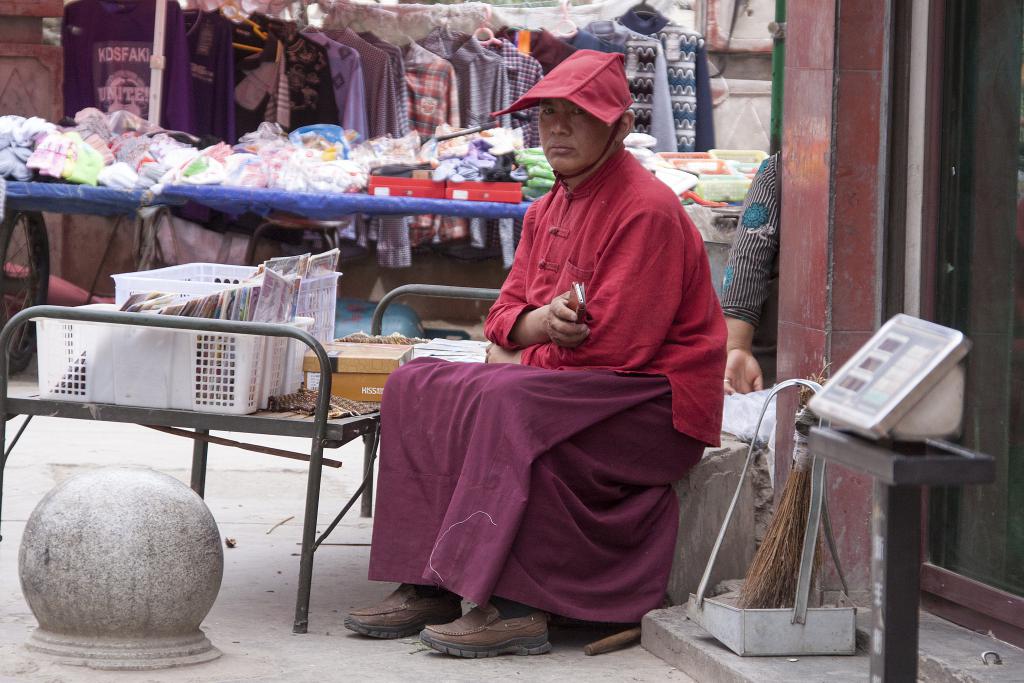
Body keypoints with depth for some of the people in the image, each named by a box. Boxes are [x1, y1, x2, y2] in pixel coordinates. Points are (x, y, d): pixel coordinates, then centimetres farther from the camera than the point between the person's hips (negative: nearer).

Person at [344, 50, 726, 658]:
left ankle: (515, 607, -35)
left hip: (654, 400, -10)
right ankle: (426, 586, -10)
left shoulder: (646, 210, -16)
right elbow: (505, 315, 14)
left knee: (510, 402, -34)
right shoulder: (546, 212, 14)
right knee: (417, 386, -1)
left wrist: (524, 357, -6)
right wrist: (538, 323, -12)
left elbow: (616, 345, -21)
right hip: (565, 385, 10)